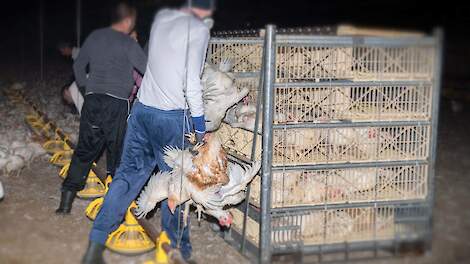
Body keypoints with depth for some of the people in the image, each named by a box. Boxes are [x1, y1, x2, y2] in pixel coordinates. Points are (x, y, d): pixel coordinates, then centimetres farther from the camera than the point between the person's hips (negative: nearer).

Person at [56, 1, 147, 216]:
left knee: (84, 150, 11)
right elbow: (149, 70, -8)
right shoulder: (128, 43, -6)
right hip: (117, 104, -4)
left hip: (92, 100, 5)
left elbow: (78, 65, 19)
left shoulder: (95, 37, 10)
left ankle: (67, 199, 9)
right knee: (118, 152, 8)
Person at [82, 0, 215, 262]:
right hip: (172, 117, -5)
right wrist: (200, 123, -7)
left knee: (128, 173, 9)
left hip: (142, 109, 6)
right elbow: (191, 81, -14)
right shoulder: (199, 29, -9)